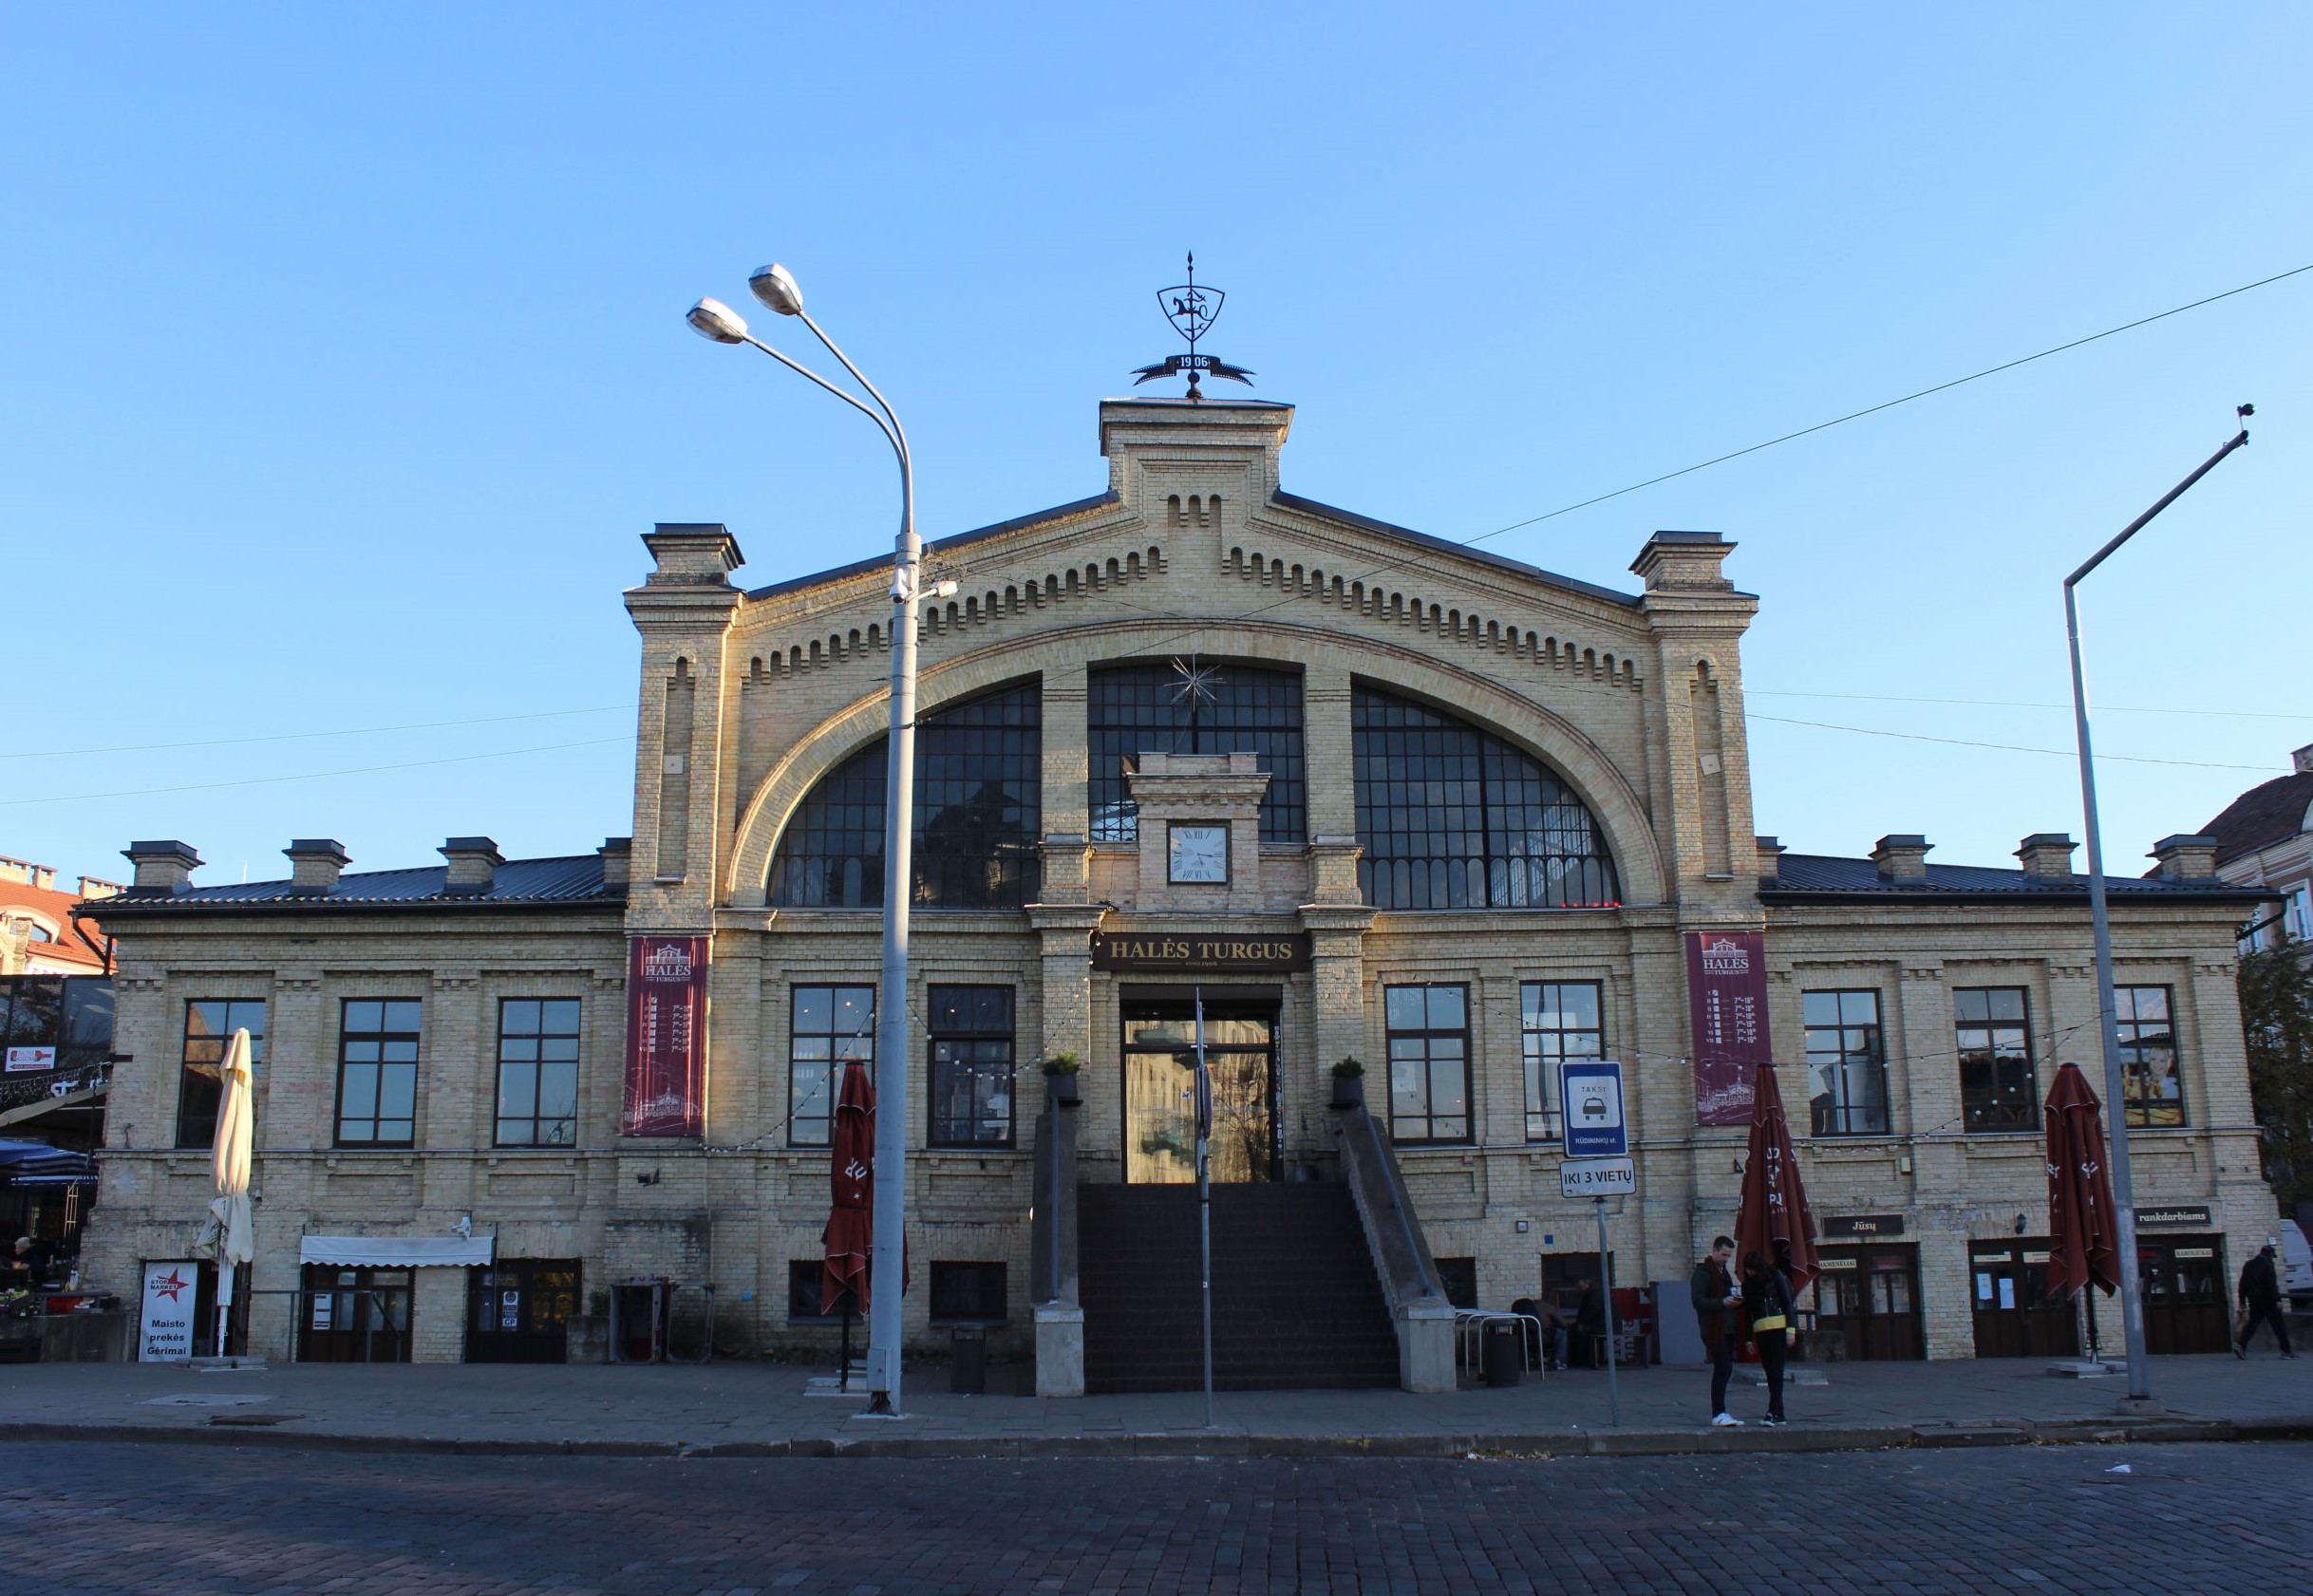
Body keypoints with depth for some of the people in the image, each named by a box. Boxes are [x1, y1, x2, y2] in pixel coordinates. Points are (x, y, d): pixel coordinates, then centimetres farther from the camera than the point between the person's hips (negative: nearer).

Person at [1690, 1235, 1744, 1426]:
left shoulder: (1723, 1271, 20)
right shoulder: (1703, 1272, -9)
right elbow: (1698, 1301, -17)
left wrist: (1736, 1300, 6)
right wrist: (1722, 1302, -26)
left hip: (1727, 1330, 9)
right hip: (1713, 1330, -9)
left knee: (1723, 1371, 10)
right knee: (1723, 1369, -15)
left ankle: (1719, 1413, 16)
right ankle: (1718, 1414, -13)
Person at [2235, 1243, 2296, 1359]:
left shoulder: (2248, 1265, 14)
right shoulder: (2267, 1265, -8)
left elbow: (2242, 1284, 16)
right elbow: (2272, 1285, -17)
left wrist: (2242, 1302, 20)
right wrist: (2277, 1300, -19)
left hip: (2254, 1301, 6)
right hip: (2267, 1301, -6)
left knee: (2251, 1324, 5)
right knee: (2279, 1325, 2)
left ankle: (2241, 1345, -10)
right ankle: (2286, 1350, 3)